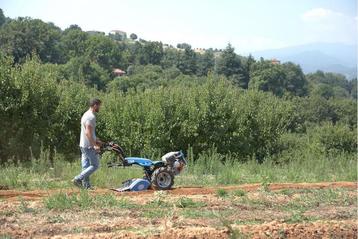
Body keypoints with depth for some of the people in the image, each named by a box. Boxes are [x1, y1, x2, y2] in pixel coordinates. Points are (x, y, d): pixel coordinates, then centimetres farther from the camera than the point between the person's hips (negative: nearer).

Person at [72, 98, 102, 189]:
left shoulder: (86, 115, 16)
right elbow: (88, 132, -24)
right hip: (89, 146, -10)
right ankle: (78, 179, -9)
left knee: (86, 166, 9)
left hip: (83, 145, 10)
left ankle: (86, 185, 10)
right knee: (95, 165, -4)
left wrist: (96, 140, 25)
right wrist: (94, 145, -23)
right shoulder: (91, 117, -16)